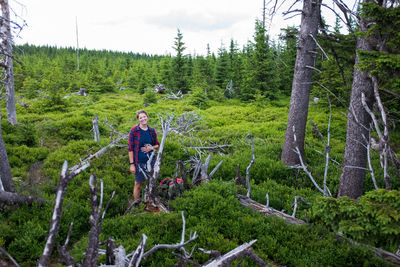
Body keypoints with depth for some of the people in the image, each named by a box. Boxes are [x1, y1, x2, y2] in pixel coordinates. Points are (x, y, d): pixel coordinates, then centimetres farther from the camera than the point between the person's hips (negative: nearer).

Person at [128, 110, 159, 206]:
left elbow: (157, 145, 14)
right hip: (139, 162, -4)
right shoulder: (134, 130, -8)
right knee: (138, 184, 4)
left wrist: (151, 147, -9)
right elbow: (130, 148, -8)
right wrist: (131, 164, -11)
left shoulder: (152, 131, 3)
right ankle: (136, 204, 20)